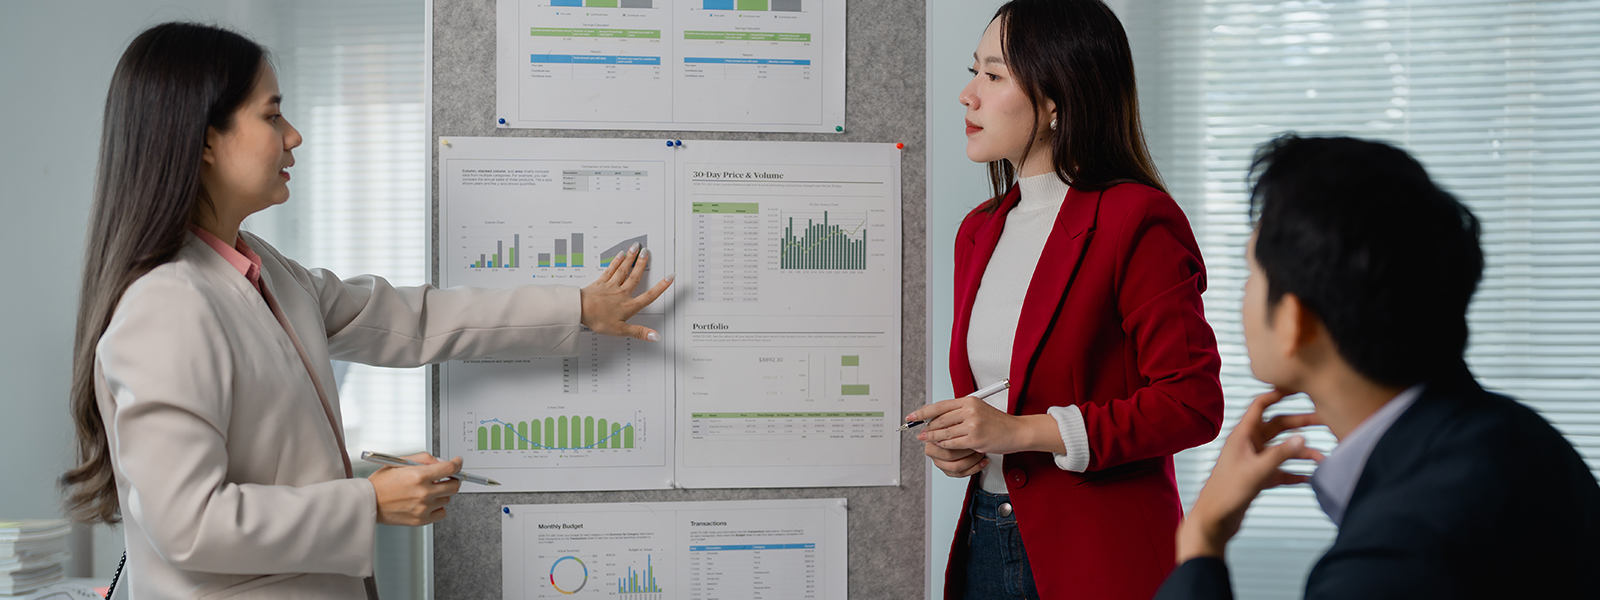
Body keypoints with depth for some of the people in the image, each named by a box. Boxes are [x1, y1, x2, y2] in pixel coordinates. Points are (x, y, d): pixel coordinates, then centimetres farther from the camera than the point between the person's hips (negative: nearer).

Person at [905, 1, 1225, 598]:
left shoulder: (1137, 220, -12)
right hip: (985, 542, 7)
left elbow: (1193, 402, -17)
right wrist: (954, 441, -2)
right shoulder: (979, 231, 11)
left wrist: (1024, 431, -20)